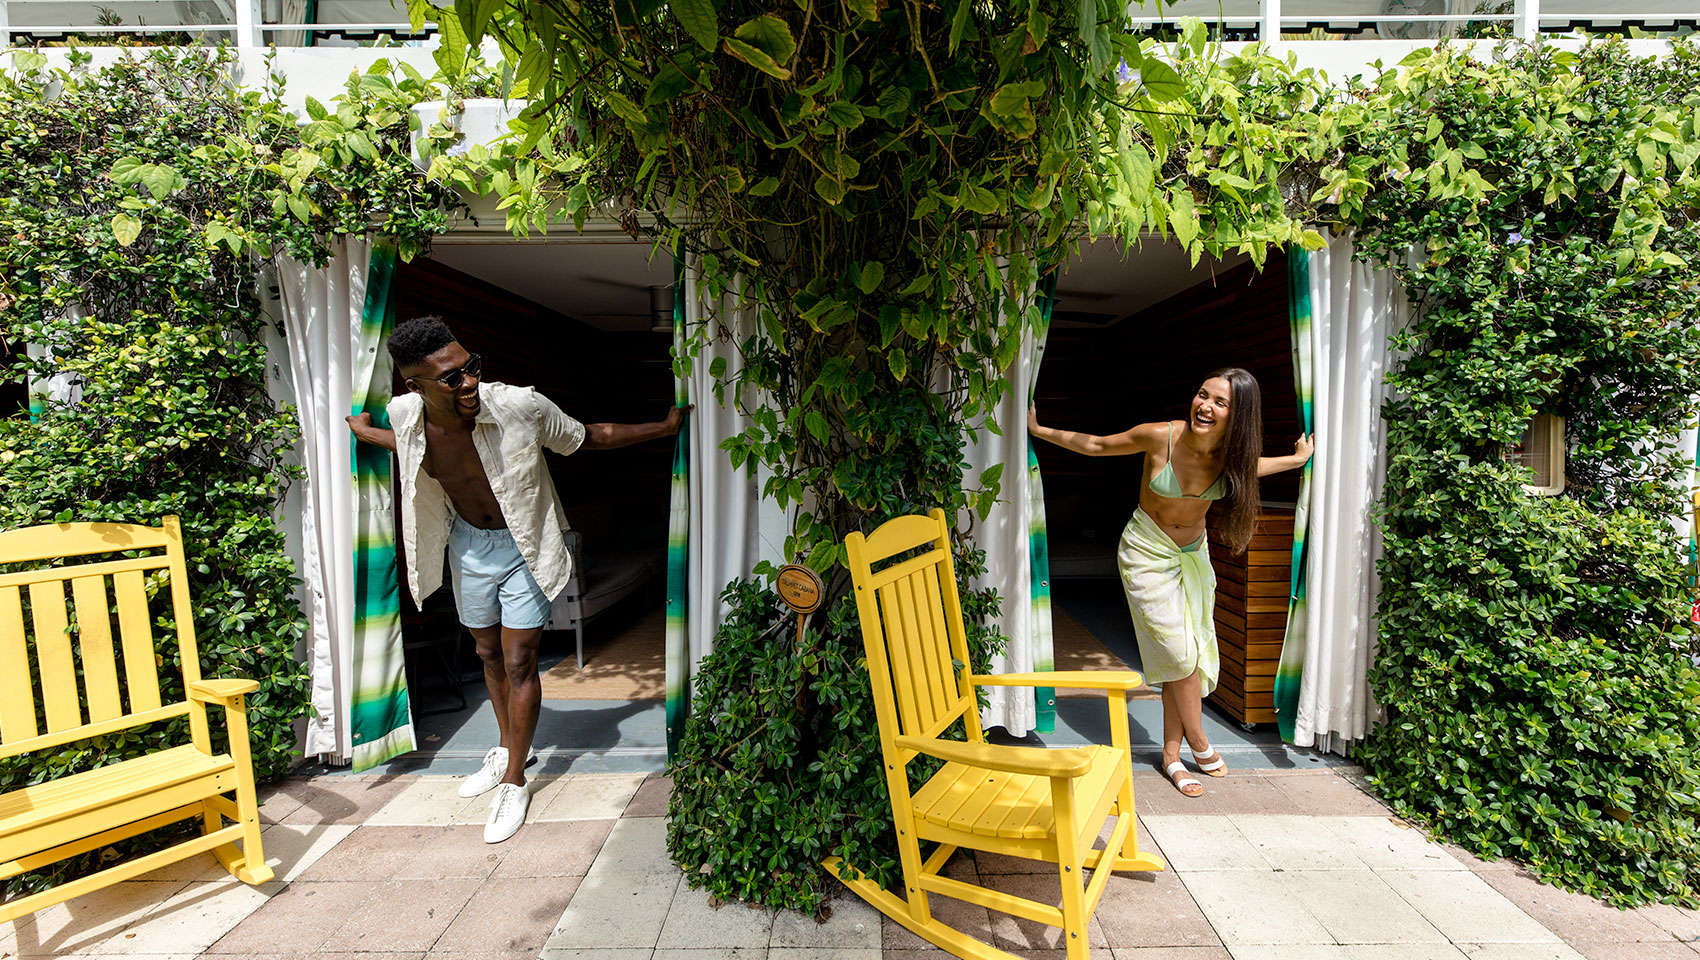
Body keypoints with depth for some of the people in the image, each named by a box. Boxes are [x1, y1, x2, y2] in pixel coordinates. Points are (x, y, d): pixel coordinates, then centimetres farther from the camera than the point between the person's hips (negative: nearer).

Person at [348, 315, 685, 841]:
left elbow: (591, 436, -13)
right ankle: (508, 748, 43)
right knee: (489, 654, 20)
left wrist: (666, 427, -12)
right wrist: (363, 432, 20)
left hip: (523, 547, -4)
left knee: (519, 663, -1)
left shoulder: (520, 406, -29)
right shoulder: (406, 415, -16)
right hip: (467, 545, 5)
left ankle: (514, 781, 18)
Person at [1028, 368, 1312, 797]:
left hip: (1193, 553, 4)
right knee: (1179, 653, -7)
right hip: (1147, 552, -4)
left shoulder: (1231, 453, -13)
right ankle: (1199, 744, 17)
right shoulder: (1160, 437, -24)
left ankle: (1171, 756, 19)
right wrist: (1039, 429, -5)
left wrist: (1297, 460, 21)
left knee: (1187, 658, 5)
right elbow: (1096, 445, -9)